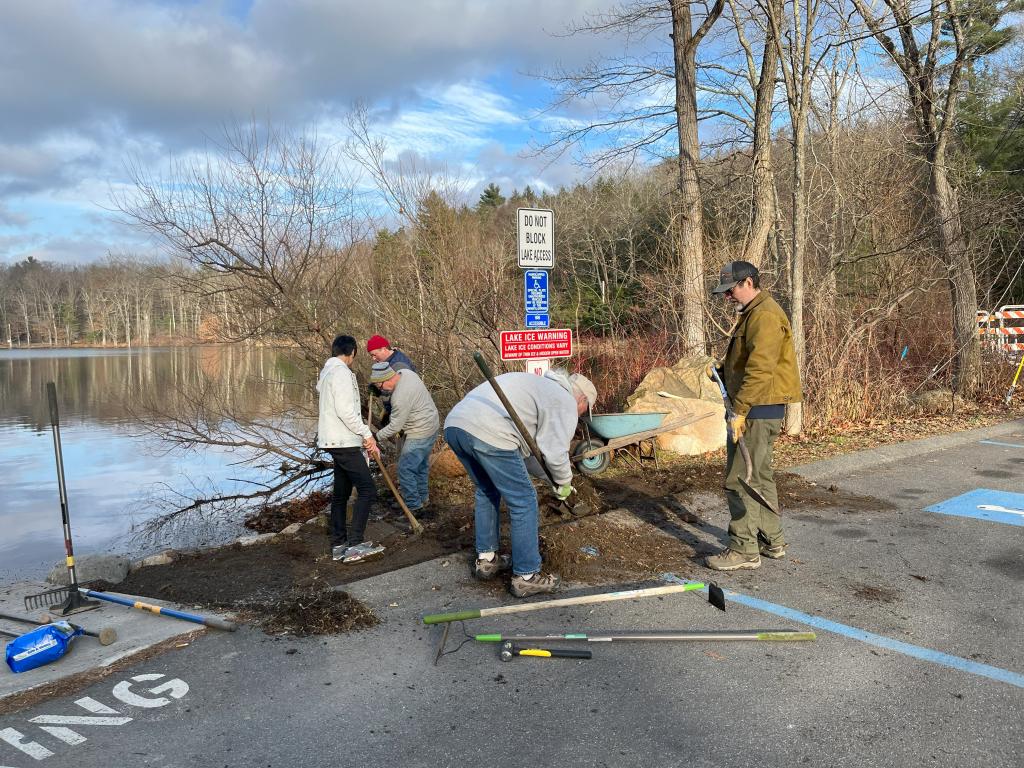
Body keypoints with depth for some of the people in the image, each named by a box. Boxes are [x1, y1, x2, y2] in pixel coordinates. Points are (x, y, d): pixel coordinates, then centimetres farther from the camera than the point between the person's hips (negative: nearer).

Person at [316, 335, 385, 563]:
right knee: (367, 490, -9)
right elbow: (345, 411, -23)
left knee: (341, 493, 14)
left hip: (336, 441, 10)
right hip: (344, 442, -10)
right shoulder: (341, 372, -14)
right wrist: (367, 434, -14)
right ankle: (355, 546, -10)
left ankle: (339, 544, 20)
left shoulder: (327, 372, 18)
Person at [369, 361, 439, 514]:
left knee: (405, 469, -4)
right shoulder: (406, 372, -3)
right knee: (420, 465, 22)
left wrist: (376, 436, -7)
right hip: (431, 425, 10)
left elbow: (395, 426, -21)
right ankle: (423, 498, 35)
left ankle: (413, 505, 4)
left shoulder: (400, 397, -29)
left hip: (420, 434, -10)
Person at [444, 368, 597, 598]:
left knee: (487, 491, 29)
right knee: (523, 502, 5)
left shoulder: (537, 384, 35)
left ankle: (486, 559, 36)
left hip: (453, 424, 9)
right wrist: (564, 482, 17)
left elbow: (526, 444, 35)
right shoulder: (566, 402, 8)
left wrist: (549, 476, 34)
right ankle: (526, 577, 13)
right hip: (489, 433, -9)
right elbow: (555, 452, -2)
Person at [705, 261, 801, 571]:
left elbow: (760, 370, -26)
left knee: (741, 480, -6)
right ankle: (772, 541, 30)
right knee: (759, 476, 19)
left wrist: (740, 411, -26)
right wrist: (722, 371, 7)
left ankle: (744, 551, 2)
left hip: (758, 410, -11)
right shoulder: (753, 313, 18)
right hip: (759, 409, 11)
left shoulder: (765, 316, -17)